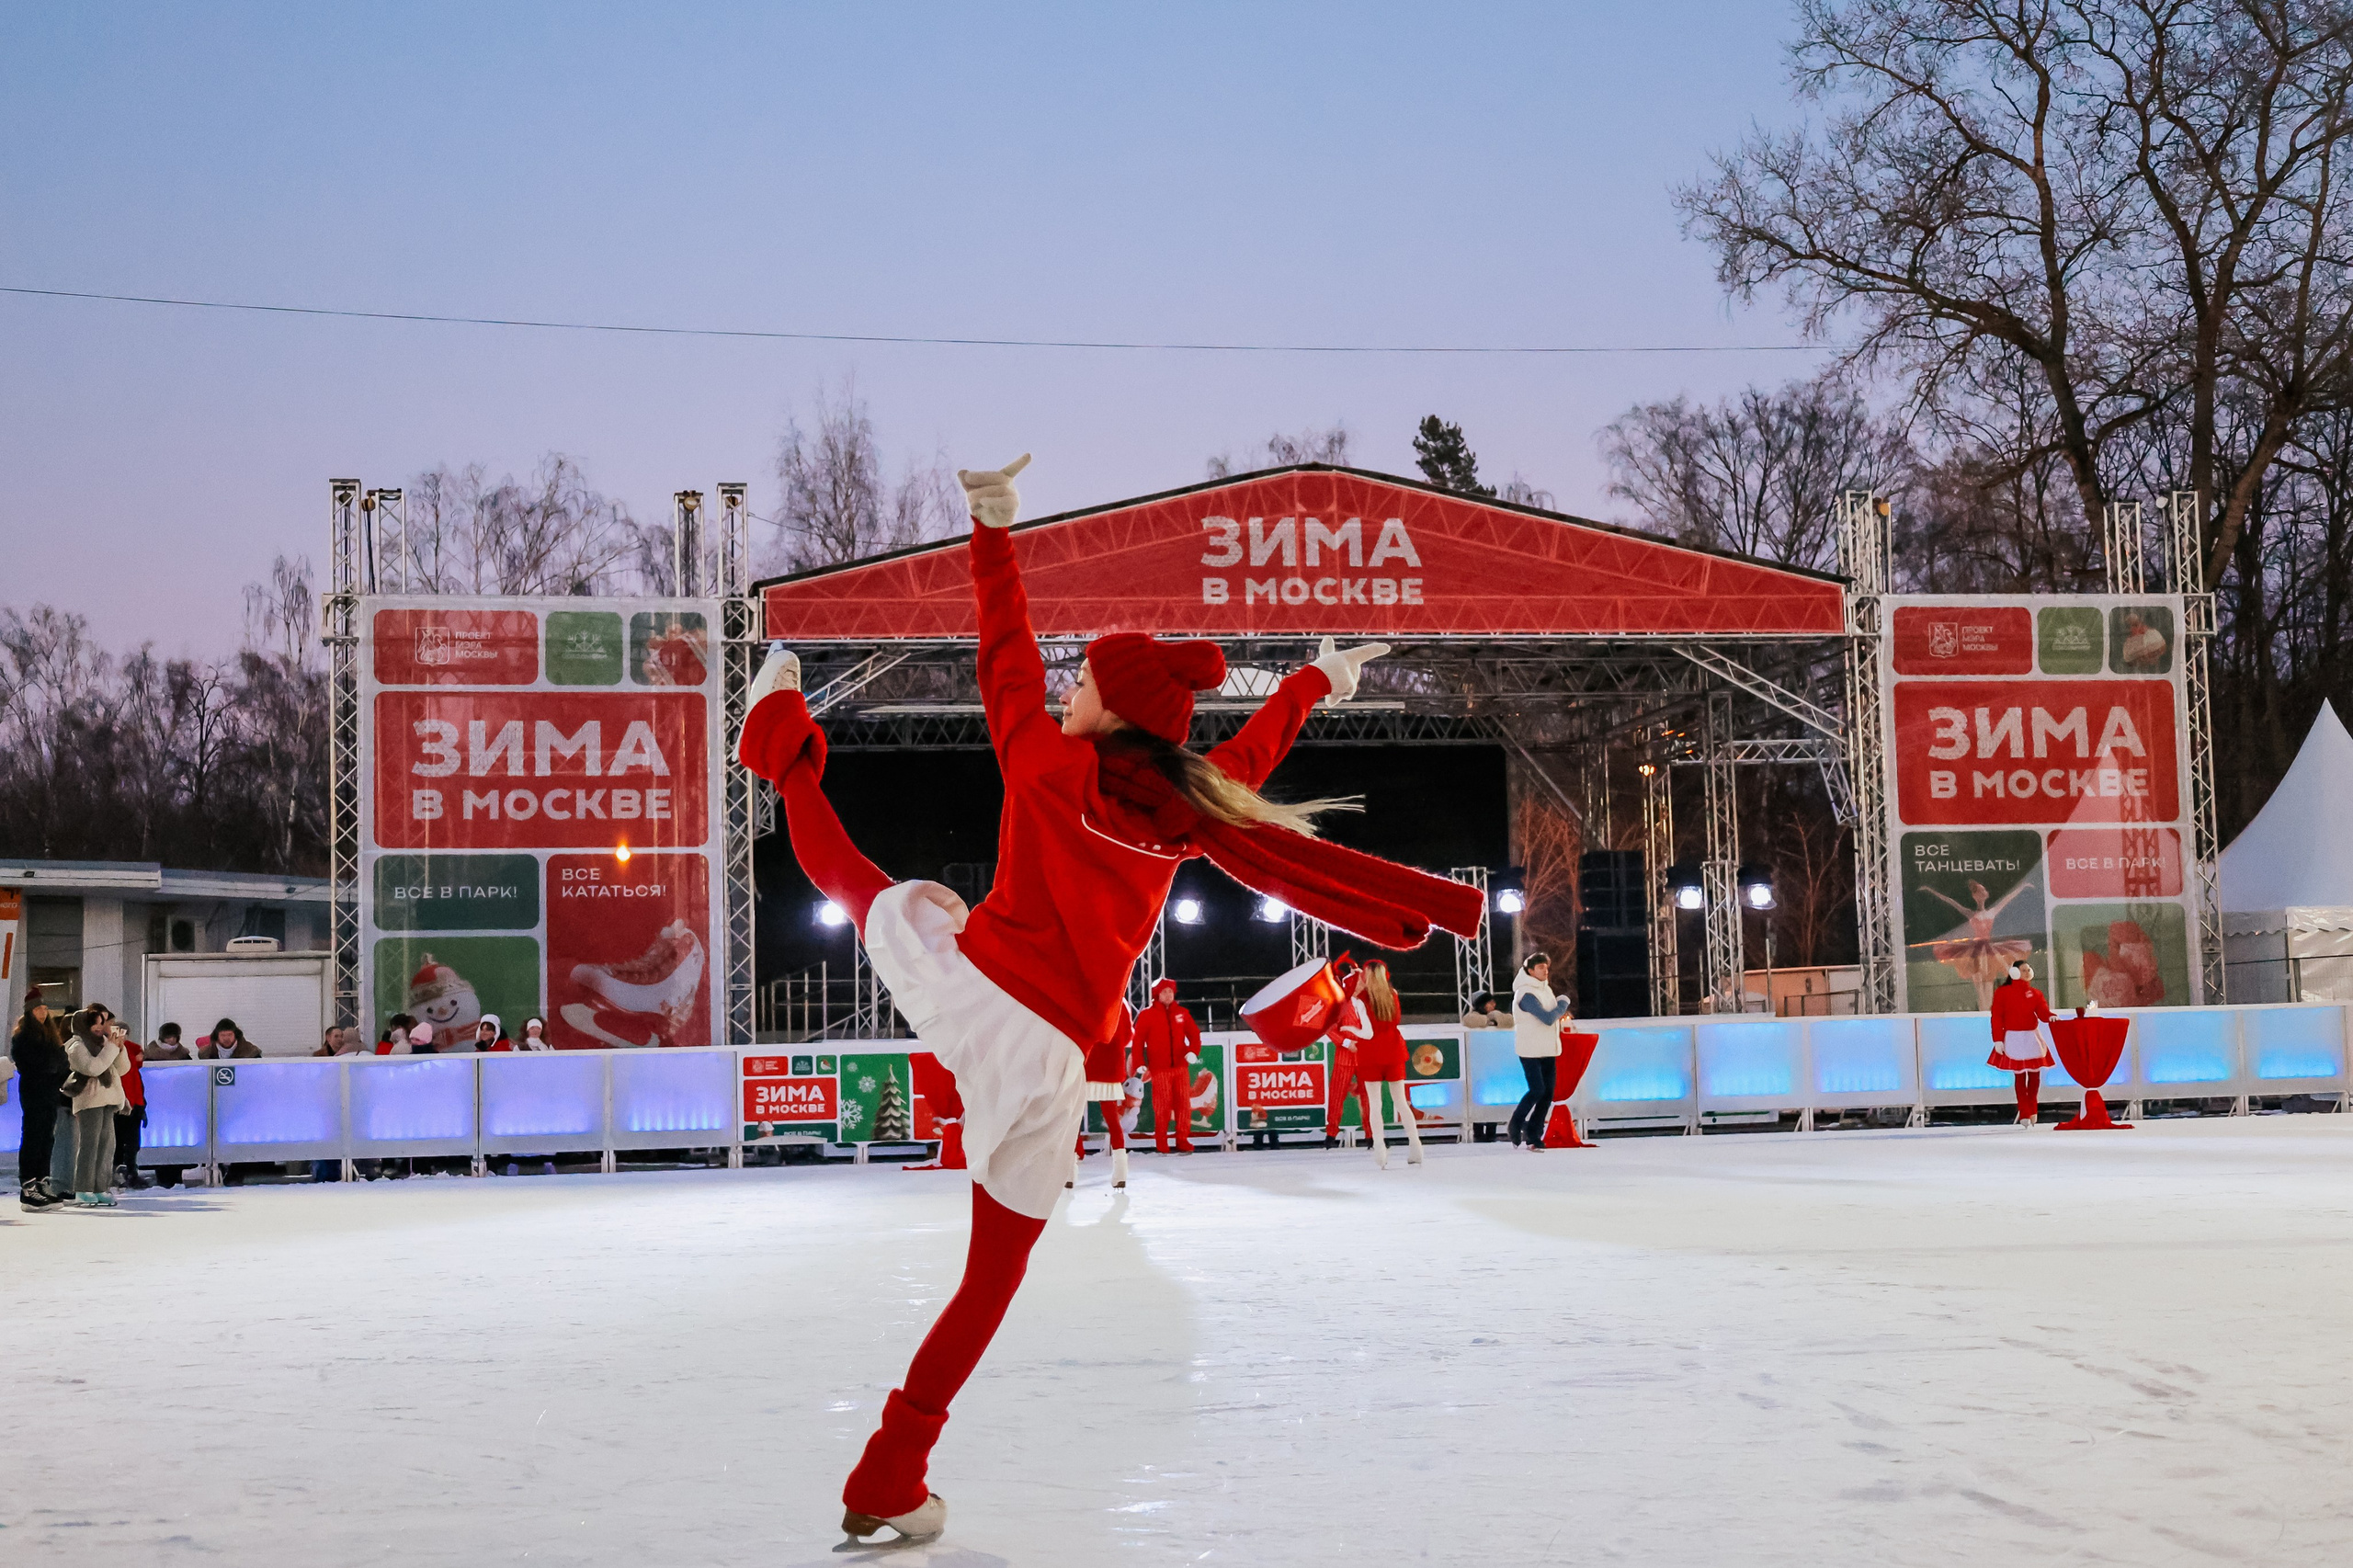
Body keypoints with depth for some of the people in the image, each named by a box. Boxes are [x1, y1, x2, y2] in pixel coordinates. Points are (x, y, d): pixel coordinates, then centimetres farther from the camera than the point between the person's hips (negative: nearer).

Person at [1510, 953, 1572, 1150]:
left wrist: (1559, 1013, 2)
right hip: (1530, 1051, -8)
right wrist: (1563, 1004, -8)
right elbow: (1547, 1018, -23)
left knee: (1548, 1093, 4)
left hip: (1548, 1050, 8)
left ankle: (1534, 1134, 11)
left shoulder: (1545, 989, 12)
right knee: (1537, 1091, -13)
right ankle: (1516, 1123, 10)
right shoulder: (1526, 994, -17)